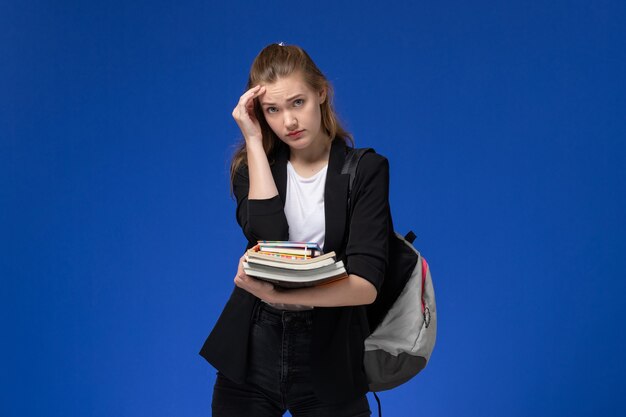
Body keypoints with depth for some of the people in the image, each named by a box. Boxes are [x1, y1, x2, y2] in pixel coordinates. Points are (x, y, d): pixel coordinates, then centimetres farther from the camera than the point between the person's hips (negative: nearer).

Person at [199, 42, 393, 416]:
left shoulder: (366, 170, -6)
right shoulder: (254, 167, 3)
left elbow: (366, 284, -18)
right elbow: (268, 238, -18)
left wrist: (277, 293, -32)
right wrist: (254, 140, -12)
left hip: (329, 356, -2)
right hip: (253, 353, 2)